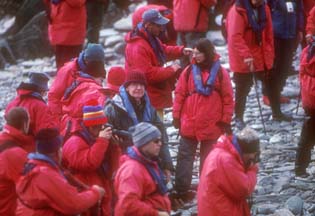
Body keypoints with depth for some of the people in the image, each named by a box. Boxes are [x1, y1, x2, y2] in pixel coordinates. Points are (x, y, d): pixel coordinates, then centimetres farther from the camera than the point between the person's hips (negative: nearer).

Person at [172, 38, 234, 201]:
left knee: (208, 159, 11)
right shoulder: (189, 71, -1)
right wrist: (176, 116, 2)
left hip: (211, 126, -1)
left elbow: (228, 98, -2)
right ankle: (181, 191, 10)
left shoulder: (220, 73, -5)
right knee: (185, 157, 5)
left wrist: (226, 121, -2)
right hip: (189, 125, 1)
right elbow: (179, 94, 3)